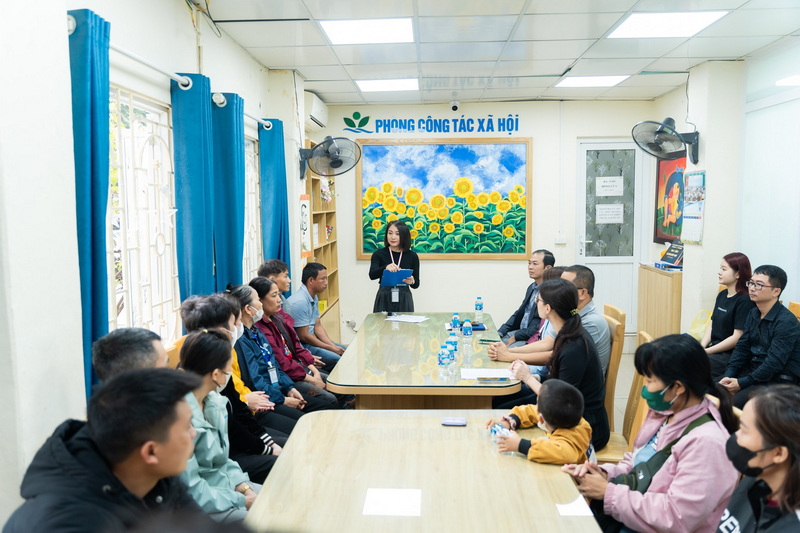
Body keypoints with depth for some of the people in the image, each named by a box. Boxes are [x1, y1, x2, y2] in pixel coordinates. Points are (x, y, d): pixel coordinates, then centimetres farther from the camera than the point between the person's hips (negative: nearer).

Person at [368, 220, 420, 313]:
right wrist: (386, 268, -35)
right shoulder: (378, 254, 0)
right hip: (384, 299, -1)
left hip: (404, 299, 1)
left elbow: (416, 284, 6)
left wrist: (412, 282, -17)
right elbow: (372, 275, -16)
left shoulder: (412, 256, 2)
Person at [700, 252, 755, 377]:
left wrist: (707, 351, -15)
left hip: (730, 355, -8)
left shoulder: (745, 301, -13)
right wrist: (702, 346, -2)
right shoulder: (722, 295, 14)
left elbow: (737, 338, -17)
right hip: (714, 350, 8)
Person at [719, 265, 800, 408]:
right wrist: (728, 376, -8)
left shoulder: (787, 322, -19)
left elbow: (774, 363, -24)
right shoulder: (753, 314, 8)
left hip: (779, 380, -8)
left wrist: (742, 383, -22)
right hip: (754, 371, 8)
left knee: (735, 401, -27)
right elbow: (742, 348, 6)